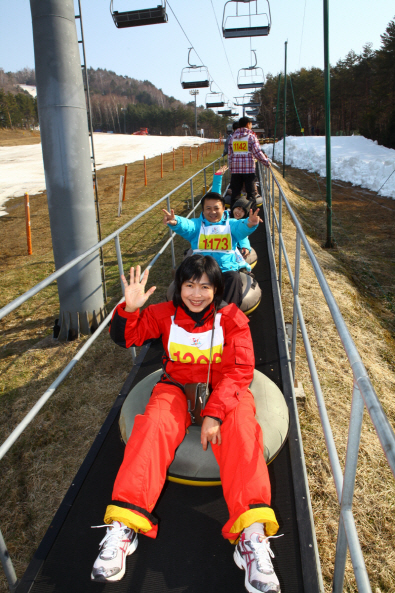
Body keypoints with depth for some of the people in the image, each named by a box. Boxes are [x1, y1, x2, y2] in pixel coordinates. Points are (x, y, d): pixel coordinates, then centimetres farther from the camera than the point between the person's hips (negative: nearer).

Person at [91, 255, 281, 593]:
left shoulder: (232, 318, -4)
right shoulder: (165, 314, 2)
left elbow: (239, 371, -12)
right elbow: (125, 338, 5)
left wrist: (215, 414, -25)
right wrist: (130, 308, -17)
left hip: (224, 391, -1)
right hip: (177, 387, 1)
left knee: (241, 430, -31)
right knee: (154, 425, -28)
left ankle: (253, 534, -39)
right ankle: (123, 525, -29)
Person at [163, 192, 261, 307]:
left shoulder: (231, 224, 11)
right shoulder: (197, 224, 12)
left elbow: (241, 228, -13)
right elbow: (185, 225, -12)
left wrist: (249, 224, -40)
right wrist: (175, 222, -38)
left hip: (227, 269, 0)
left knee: (234, 278, -32)